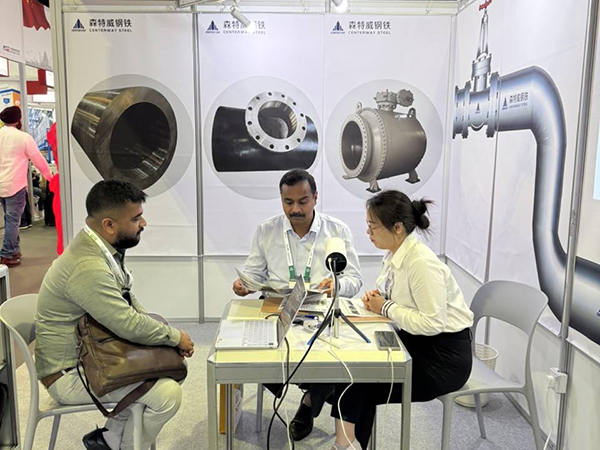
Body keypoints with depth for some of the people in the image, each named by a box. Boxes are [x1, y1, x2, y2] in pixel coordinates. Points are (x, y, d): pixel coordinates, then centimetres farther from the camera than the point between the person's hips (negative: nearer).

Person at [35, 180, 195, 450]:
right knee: (167, 393, -18)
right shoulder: (87, 267, -30)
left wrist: (164, 334, 0)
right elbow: (130, 325, -29)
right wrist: (176, 337, -13)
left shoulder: (102, 249, 2)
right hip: (69, 374, -10)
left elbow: (128, 302, 11)